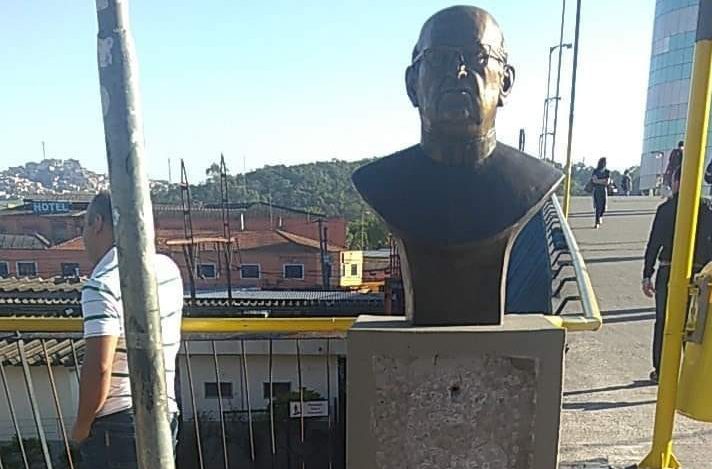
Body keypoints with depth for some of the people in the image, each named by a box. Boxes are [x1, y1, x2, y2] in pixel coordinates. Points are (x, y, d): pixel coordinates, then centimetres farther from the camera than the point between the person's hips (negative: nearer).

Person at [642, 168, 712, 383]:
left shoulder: (666, 208, -9)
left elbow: (654, 243, -11)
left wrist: (647, 276, -7)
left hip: (668, 272, -3)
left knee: (664, 323, 9)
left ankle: (662, 371, 17)